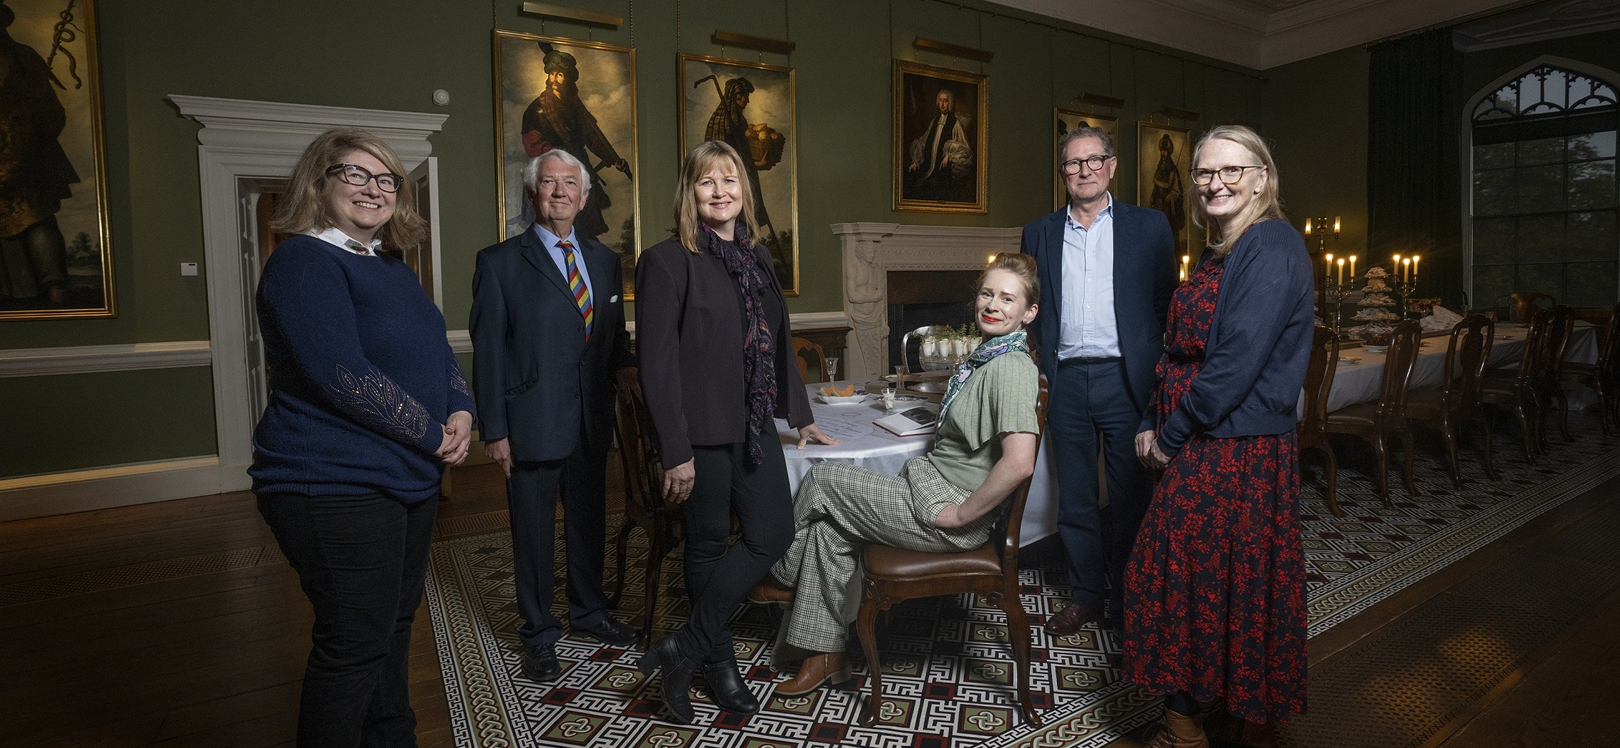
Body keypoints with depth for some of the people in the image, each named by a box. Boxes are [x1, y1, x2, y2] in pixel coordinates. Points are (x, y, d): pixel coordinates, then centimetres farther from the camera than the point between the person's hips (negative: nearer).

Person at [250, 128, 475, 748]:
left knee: (395, 621, 21)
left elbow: (438, 350, 14)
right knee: (355, 643, 0)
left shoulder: (392, 267, 14)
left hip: (410, 476, 9)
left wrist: (462, 411, -6)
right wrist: (433, 434, -17)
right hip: (337, 487, -9)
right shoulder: (303, 261, -13)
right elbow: (343, 376, -23)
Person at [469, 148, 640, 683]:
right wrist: (493, 430, -11)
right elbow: (487, 351, -7)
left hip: (592, 420, 5)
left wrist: (624, 365, -7)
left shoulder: (603, 259, 10)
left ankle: (589, 612, 38)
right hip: (533, 423, -4)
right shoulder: (500, 262, -4)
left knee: (589, 523, 18)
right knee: (533, 532, 8)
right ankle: (539, 635, 26)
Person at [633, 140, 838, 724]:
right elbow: (657, 362, -13)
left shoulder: (755, 256, 12)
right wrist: (675, 452, -16)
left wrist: (801, 415, 17)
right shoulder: (667, 260, -9)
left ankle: (685, 646, 17)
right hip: (702, 433, -6)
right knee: (710, 546, 7)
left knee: (773, 535, 4)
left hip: (755, 426, 7)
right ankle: (716, 660, 28)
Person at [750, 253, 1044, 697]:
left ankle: (784, 577, 25)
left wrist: (960, 513, -21)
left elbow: (1019, 463, -33)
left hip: (945, 516, -9)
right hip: (929, 486, 9)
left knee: (822, 481, -1)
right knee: (831, 526, 5)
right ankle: (827, 654, 15)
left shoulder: (1010, 368, -21)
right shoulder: (986, 356, 10)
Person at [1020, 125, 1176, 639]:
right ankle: (1084, 596, 24)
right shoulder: (1039, 234, 11)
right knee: (1075, 496, 10)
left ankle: (1129, 598, 22)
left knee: (1131, 495, 6)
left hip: (1125, 378, -2)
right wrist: (1040, 366, 2)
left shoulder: (1149, 226, 5)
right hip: (1066, 380, 2)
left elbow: (1167, 302, 5)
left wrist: (1154, 366, -4)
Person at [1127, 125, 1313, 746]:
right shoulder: (1217, 254, 15)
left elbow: (1238, 361, -21)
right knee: (1184, 574, 16)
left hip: (1236, 452, -9)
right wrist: (1152, 425, 6)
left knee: (1197, 578, 3)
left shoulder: (1272, 246, -14)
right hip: (1195, 449, 9)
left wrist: (1173, 435, -14)